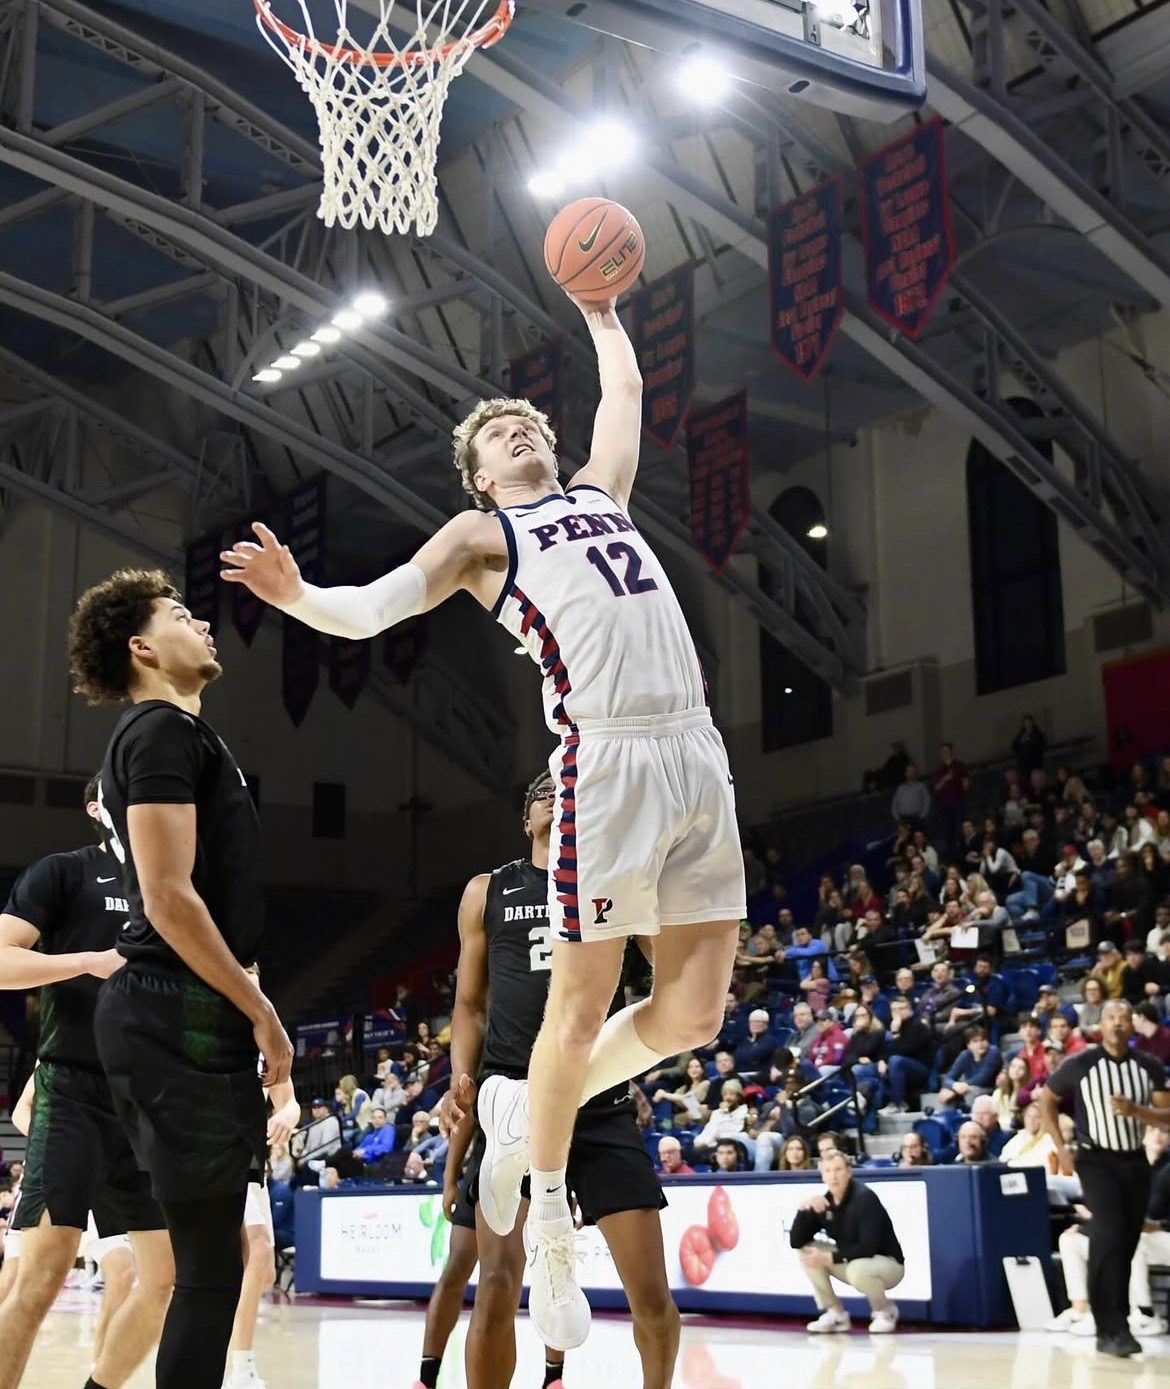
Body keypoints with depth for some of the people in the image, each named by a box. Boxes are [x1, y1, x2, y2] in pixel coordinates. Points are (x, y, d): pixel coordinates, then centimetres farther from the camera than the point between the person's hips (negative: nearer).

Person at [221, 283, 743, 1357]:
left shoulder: (601, 492, 28)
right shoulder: (480, 534, 12)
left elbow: (625, 395, 45)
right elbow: (367, 612, 1)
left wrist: (600, 312, 50)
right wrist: (295, 597, -18)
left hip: (699, 756, 6)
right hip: (611, 761, -6)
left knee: (692, 1015, 2)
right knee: (582, 1005, -3)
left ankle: (524, 1112, 26)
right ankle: (550, 1228, 17)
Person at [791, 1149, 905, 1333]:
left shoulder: (865, 1198, -23)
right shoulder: (824, 1203, -5)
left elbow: (868, 1248, -30)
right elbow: (796, 1242, -8)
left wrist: (830, 1258, -31)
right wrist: (803, 1209, -23)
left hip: (887, 1264, -6)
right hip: (851, 1263, 6)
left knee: (857, 1269, -38)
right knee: (806, 1251, -11)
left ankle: (885, 1311, -5)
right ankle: (836, 1314, -1)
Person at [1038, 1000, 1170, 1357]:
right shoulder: (1080, 1065, -7)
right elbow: (1046, 1098, 6)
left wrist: (1133, 1109, -20)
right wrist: (1060, 1147, 1)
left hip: (1135, 1160, 3)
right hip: (1097, 1159, -3)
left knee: (1127, 1243, 7)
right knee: (1110, 1234, -18)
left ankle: (1113, 1325, 20)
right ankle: (1112, 1328, -14)